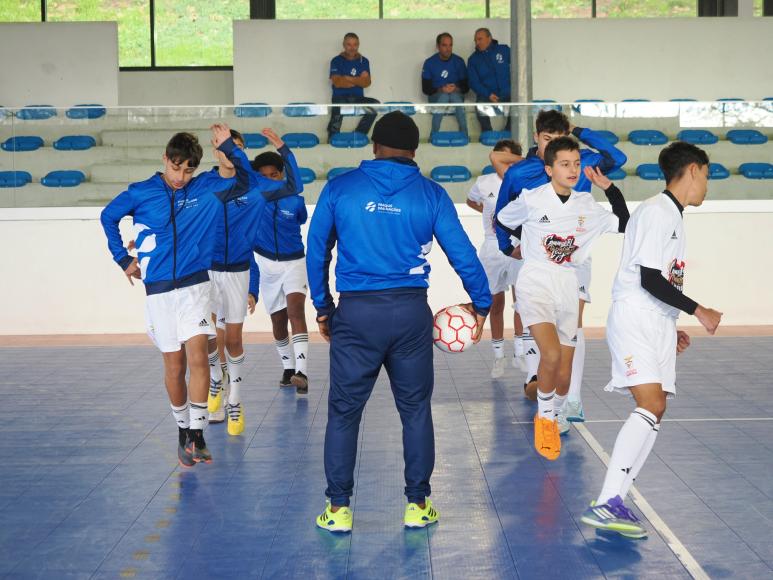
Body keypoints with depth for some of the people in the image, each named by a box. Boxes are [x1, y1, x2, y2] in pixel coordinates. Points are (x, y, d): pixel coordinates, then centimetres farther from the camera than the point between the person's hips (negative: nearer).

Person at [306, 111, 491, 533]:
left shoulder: (339, 189, 3)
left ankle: (338, 509, 12)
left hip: (355, 312, 0)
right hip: (411, 312, 1)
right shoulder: (431, 194, 2)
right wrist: (481, 304, 17)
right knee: (415, 411, 13)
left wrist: (322, 307, 17)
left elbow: (316, 251, 7)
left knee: (344, 413, 8)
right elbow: (462, 254, 4)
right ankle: (417, 505, 18)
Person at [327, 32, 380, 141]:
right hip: (340, 97, -3)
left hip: (358, 98, 3)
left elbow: (367, 83, 1)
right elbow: (337, 82, -9)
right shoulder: (336, 61, 5)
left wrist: (348, 78, -10)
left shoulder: (364, 61, 13)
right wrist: (358, 80, -4)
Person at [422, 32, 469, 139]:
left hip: (456, 95, 1)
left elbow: (466, 86, 3)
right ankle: (434, 136, -34)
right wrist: (441, 90, -21)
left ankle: (464, 134, -35)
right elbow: (425, 88, -4)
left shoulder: (459, 61, 3)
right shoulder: (429, 63, -1)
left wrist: (457, 89, -19)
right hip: (436, 96, -1)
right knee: (443, 96, -36)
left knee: (455, 96, -36)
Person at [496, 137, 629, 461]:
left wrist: (610, 188, 4)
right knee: (551, 354, -26)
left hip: (568, 287, 4)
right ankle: (543, 417, -1)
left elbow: (624, 225, 9)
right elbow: (501, 223, 11)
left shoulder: (587, 206, 5)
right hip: (535, 284, -4)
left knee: (564, 373, 4)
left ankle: (552, 420, 33)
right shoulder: (531, 199, -6)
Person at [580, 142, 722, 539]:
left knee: (655, 413, 2)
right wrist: (698, 311, -11)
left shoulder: (673, 217, 20)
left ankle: (614, 502, 1)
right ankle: (606, 504, -26)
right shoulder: (656, 212, -11)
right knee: (651, 406, -22)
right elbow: (650, 279, -17)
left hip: (659, 325, 10)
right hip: (634, 321, -10)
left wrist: (671, 327, 23)